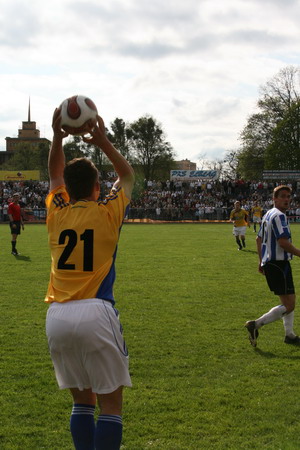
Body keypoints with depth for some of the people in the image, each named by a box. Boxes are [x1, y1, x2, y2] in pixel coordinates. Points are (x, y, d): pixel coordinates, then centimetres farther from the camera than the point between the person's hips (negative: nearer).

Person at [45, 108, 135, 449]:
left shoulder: (56, 213, 11)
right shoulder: (107, 212, 3)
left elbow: (55, 174, 31)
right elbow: (127, 175, 22)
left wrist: (57, 136, 22)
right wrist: (103, 142, 15)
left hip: (56, 316, 5)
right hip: (95, 312, -4)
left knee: (82, 400, 17)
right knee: (111, 402, 3)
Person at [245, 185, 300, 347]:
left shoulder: (268, 215, 16)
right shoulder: (279, 216, -15)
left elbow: (259, 239, 22)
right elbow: (283, 242, -24)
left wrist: (261, 261, 26)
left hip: (269, 262, 11)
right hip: (279, 264, -11)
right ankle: (256, 324, -10)